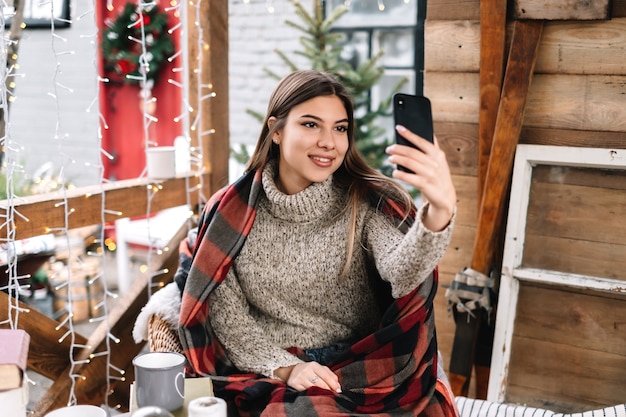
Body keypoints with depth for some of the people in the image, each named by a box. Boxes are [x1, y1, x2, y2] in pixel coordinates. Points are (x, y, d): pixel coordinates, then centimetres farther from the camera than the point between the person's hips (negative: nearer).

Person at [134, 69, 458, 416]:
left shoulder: (367, 203, -6)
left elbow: (401, 275, -26)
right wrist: (285, 369, -13)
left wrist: (440, 212, -46)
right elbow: (228, 319, 1)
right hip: (265, 373, 1)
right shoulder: (230, 212, -1)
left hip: (360, 374, 0)